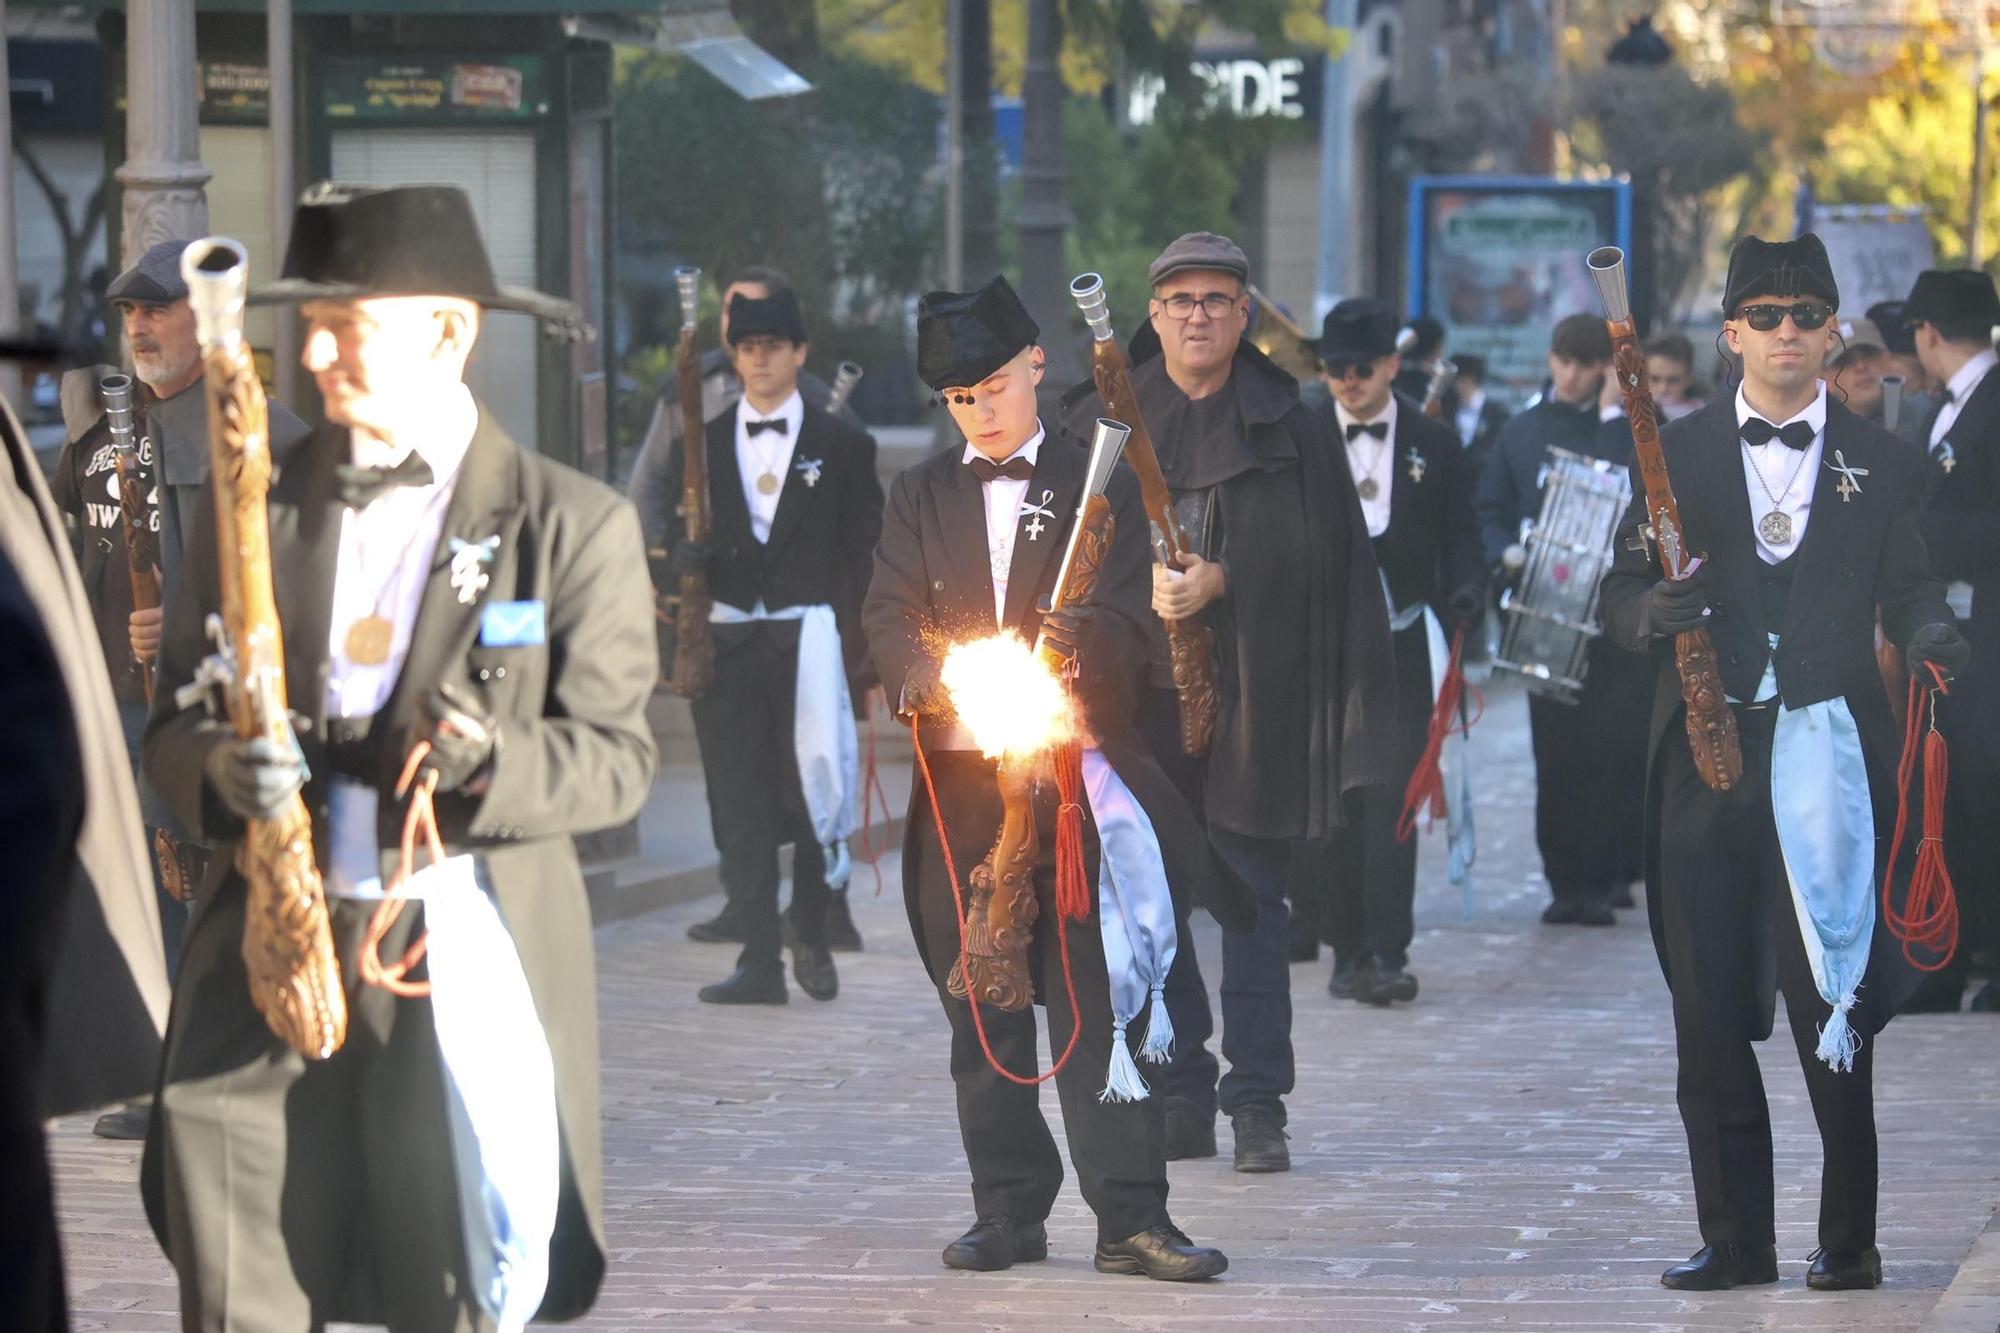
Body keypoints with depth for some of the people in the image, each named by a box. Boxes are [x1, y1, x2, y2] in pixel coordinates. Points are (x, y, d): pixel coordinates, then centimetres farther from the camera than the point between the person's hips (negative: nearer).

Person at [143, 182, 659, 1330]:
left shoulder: (574, 525, 2)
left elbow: (617, 757, -1)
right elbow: (174, 723, 11)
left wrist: (492, 761, -22)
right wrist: (224, 768, -13)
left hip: (461, 973, -2)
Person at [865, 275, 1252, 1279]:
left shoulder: (1100, 488, 9)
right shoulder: (920, 498, 15)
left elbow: (1124, 621, 1)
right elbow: (890, 620, 5)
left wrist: (1061, 657, -21)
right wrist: (934, 678, -17)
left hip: (1075, 773, -2)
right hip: (959, 782, 3)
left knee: (1095, 998, -7)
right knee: (982, 1007, 4)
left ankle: (1130, 1215, -7)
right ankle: (1008, 1209, 11)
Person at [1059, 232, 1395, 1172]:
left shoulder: (1291, 431, 6)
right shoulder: (1100, 423, 10)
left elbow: (1317, 553, -2)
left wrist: (1220, 581, -14)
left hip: (1250, 697, -2)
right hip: (1136, 696, 2)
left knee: (1252, 896, -4)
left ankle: (1257, 1101, -3)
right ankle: (1178, 1099, 8)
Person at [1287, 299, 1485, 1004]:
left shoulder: (1435, 445, 6)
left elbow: (1460, 536, 8)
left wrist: (1466, 590, -10)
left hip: (1402, 646, -1)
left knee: (1391, 797, -10)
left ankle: (1388, 952, -11)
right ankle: (1348, 951, 10)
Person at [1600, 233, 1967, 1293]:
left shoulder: (1880, 463, 10)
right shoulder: (1677, 453, 10)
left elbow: (1907, 591, 8)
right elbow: (1622, 596, 8)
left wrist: (1928, 632, -14)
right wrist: (1651, 610, -15)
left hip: (1825, 742, -2)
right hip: (1706, 754, 2)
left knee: (1831, 1007, -5)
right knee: (1708, 1013, 3)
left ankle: (1848, 1239, 2)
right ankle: (1734, 1236, 11)